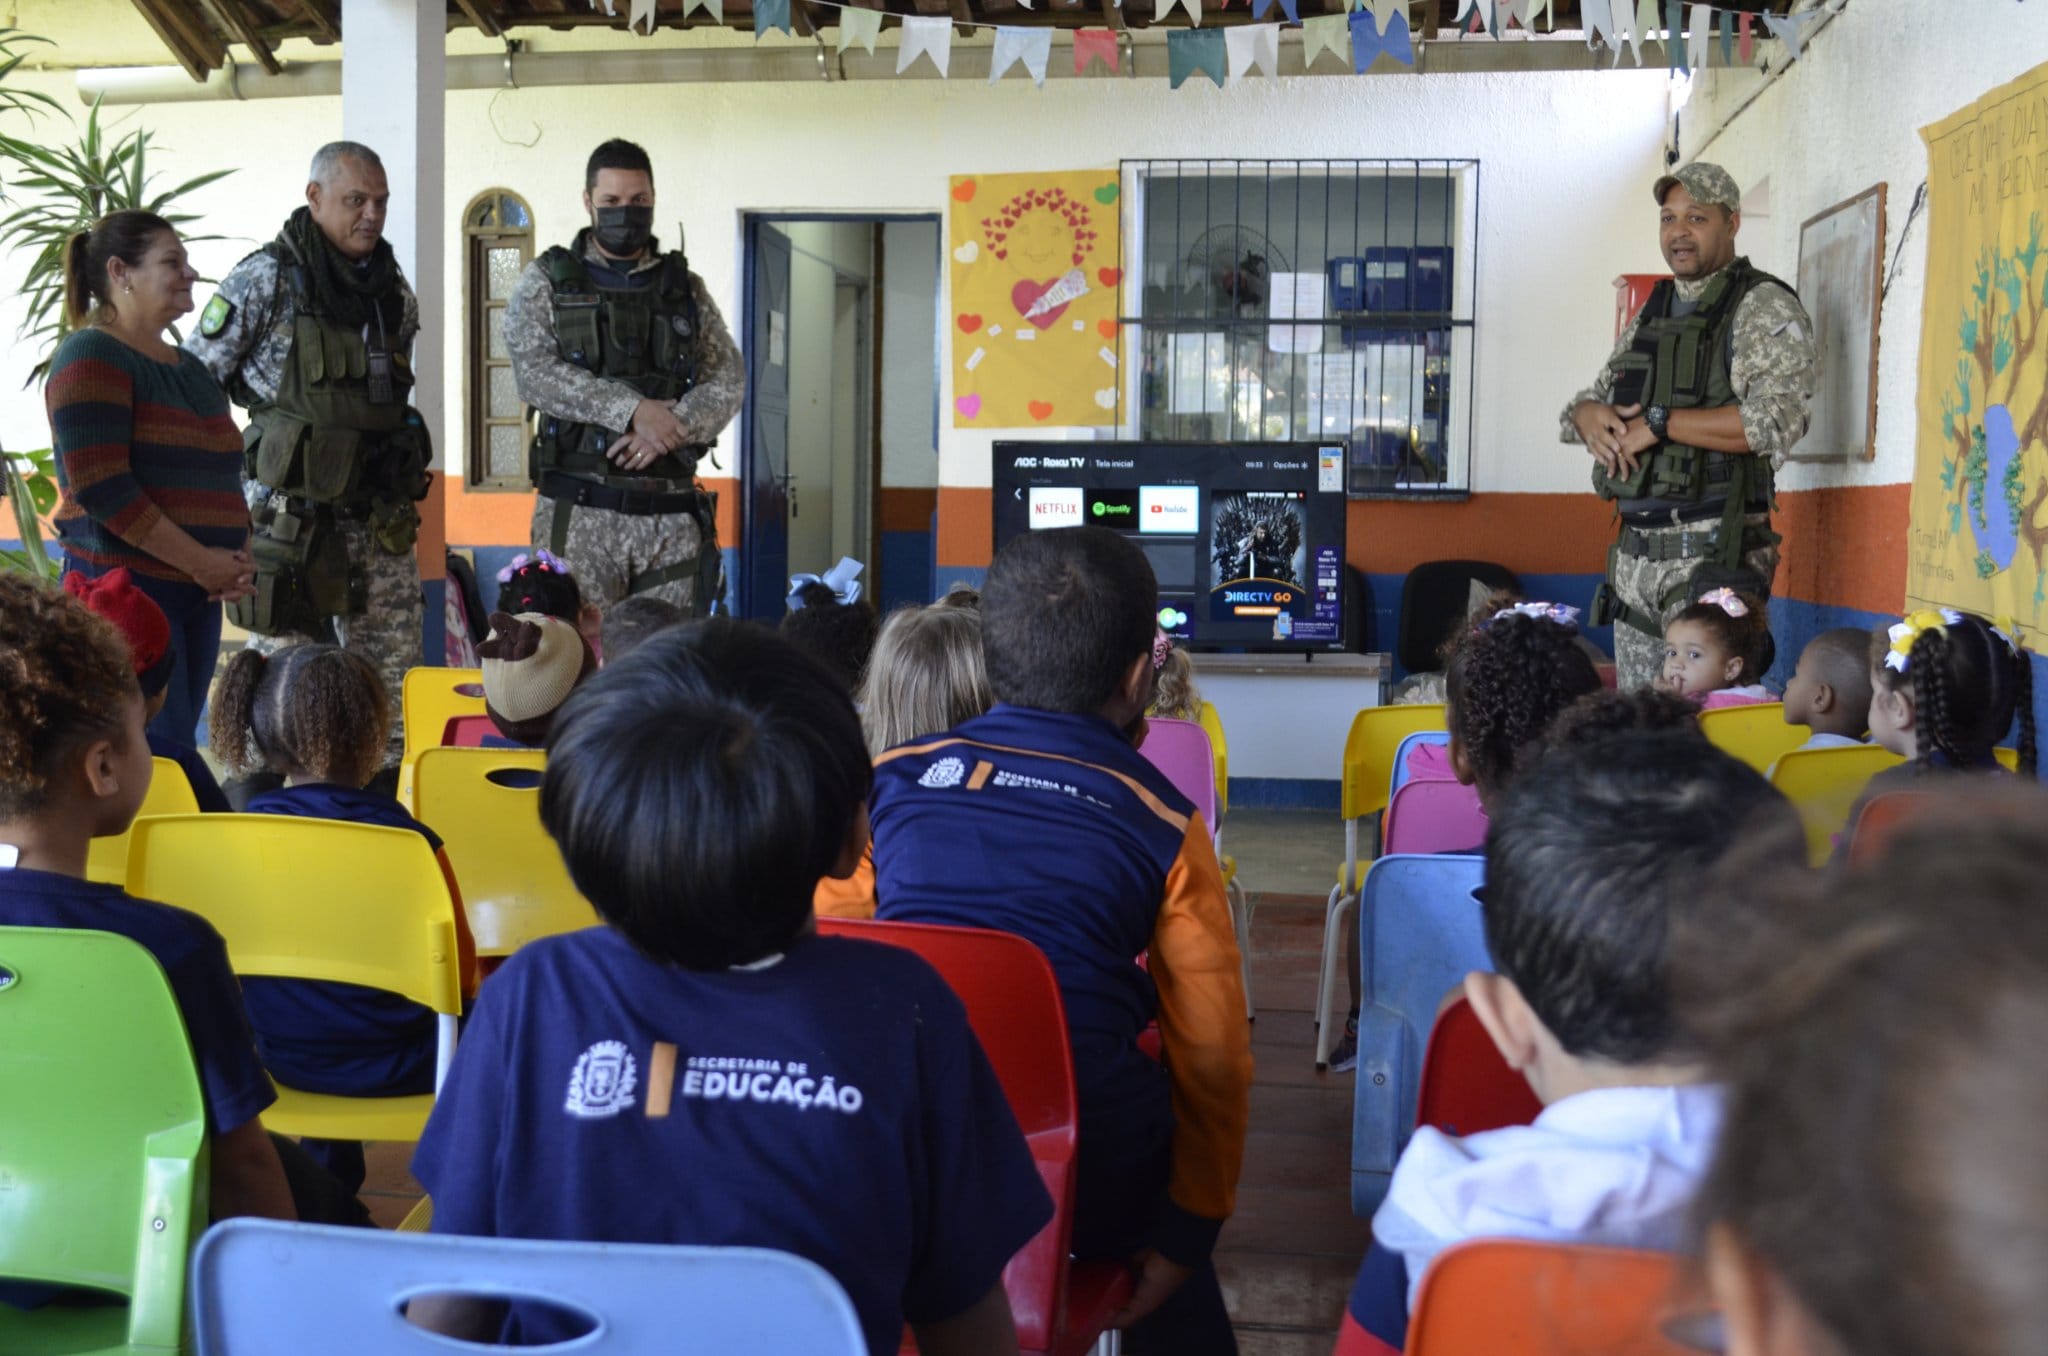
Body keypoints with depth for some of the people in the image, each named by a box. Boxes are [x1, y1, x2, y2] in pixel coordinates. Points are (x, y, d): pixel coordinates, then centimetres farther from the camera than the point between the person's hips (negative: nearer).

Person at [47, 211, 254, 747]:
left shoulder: (190, 368, 18)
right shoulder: (91, 356, -7)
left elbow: (224, 476, 21)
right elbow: (99, 485, -17)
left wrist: (241, 556, 2)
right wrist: (200, 561, -17)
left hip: (198, 593, 8)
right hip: (124, 587, -8)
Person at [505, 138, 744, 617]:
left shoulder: (686, 288, 14)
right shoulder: (545, 283, 7)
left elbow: (728, 381, 6)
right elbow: (535, 373, -8)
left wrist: (674, 426, -13)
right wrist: (633, 409, -18)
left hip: (673, 516, 3)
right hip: (579, 512, -2)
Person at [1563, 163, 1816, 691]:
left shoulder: (1764, 309, -4)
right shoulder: (1651, 314, 19)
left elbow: (1777, 420, -19)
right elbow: (1584, 403, 22)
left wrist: (1658, 423, -16)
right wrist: (1592, 417, -3)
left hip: (1713, 551, -7)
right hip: (1635, 551, 7)